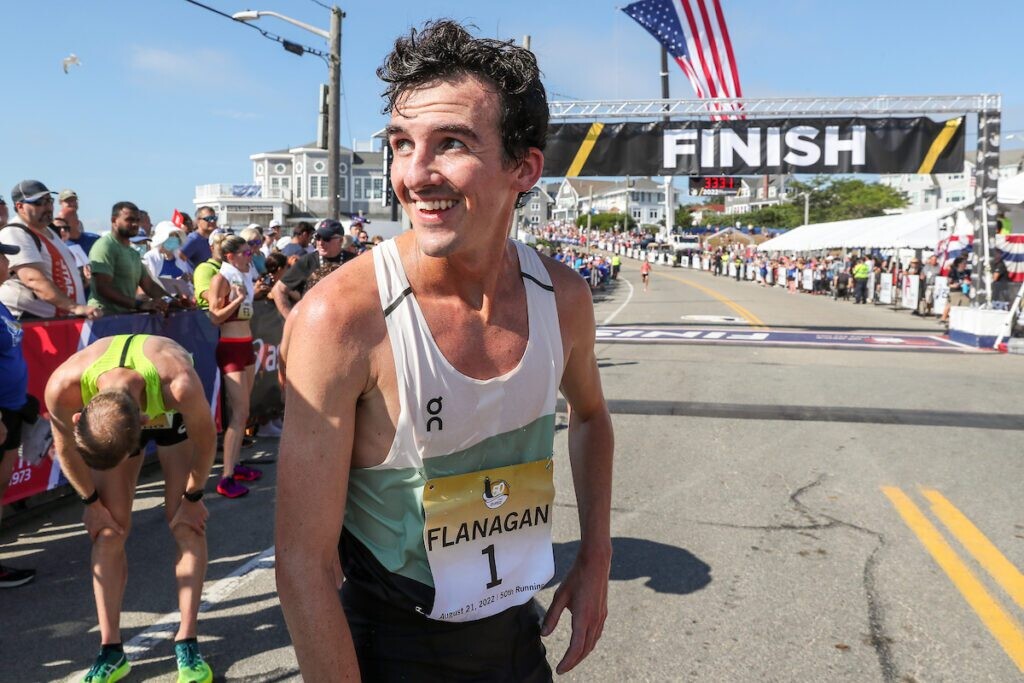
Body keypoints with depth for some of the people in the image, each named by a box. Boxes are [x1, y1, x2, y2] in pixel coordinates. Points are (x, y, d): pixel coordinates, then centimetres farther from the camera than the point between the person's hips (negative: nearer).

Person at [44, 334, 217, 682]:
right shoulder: (63, 387, -39)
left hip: (174, 414, -2)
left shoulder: (180, 384, -47)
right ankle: (110, 650, 5)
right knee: (109, 530, -5)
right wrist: (91, 502, -5)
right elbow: (65, 447, -15)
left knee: (186, 524, -8)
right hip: (107, 416, 2)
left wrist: (192, 497, -11)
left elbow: (205, 440, -24)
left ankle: (187, 644, 1)